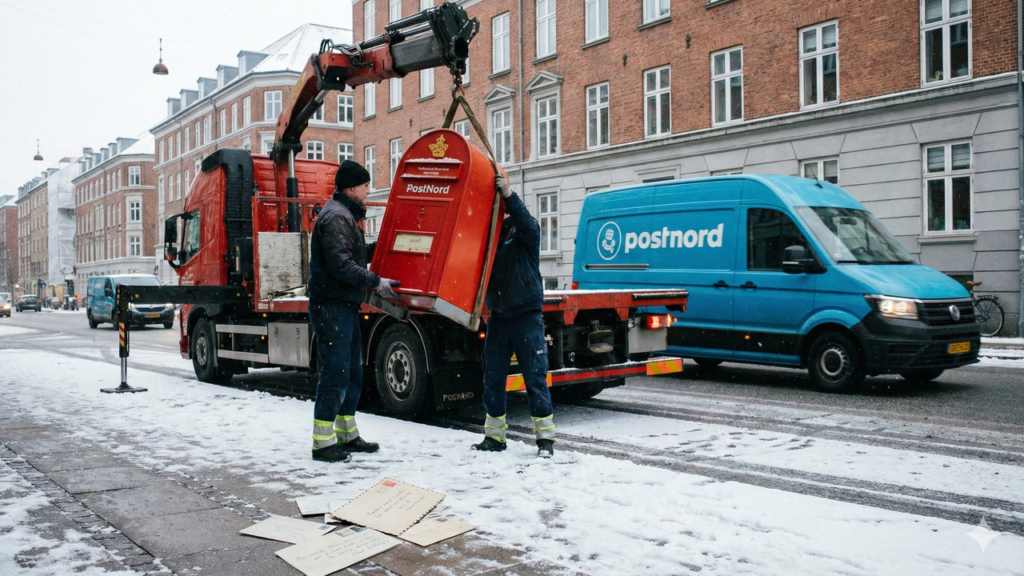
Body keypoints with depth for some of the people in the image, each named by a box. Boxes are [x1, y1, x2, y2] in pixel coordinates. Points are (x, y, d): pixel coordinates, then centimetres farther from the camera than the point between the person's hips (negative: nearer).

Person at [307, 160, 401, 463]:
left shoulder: (346, 215, 20)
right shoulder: (336, 217, -15)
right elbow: (340, 264, -23)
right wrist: (376, 282, -17)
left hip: (345, 306, 11)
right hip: (331, 306, -11)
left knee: (352, 373, 15)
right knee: (335, 373, -8)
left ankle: (346, 435, 26)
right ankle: (322, 442, 0)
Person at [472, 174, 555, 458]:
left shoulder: (525, 233, -3)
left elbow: (528, 224, -24)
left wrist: (508, 194, -34)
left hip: (527, 316, -4)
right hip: (498, 316, 5)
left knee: (535, 378, -2)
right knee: (492, 379, 8)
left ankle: (545, 437, 6)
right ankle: (494, 436, 19)